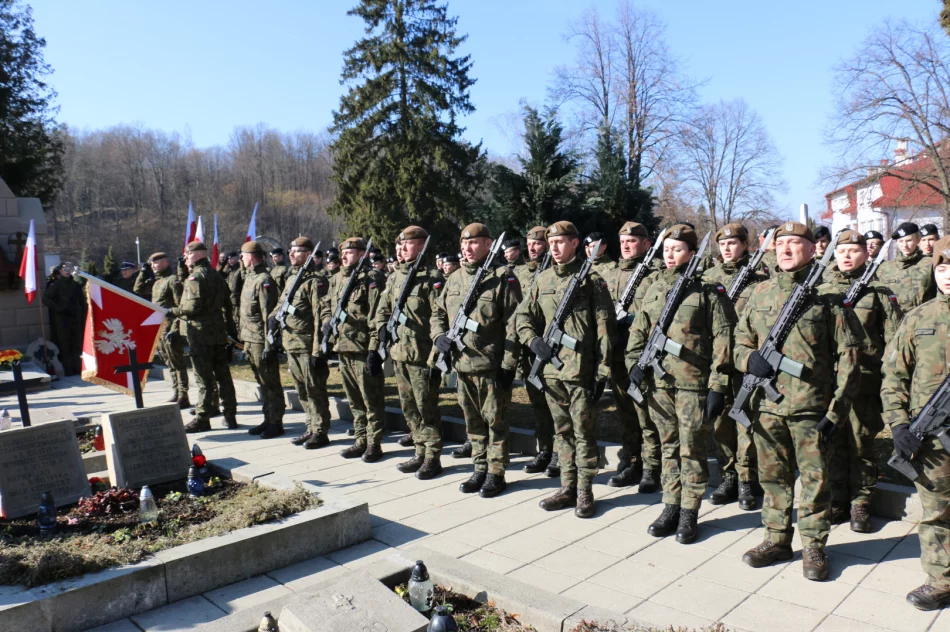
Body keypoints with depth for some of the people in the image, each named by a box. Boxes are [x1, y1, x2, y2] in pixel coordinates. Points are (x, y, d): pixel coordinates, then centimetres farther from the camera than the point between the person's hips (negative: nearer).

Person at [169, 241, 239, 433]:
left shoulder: (195, 277, -11)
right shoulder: (216, 276, 14)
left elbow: (193, 307, -20)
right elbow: (227, 304, 16)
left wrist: (173, 311, -4)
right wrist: (231, 330, 20)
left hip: (200, 334, -7)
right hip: (219, 333, 8)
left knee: (204, 378, -3)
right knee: (223, 375, 10)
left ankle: (202, 419, 2)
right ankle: (230, 416, 14)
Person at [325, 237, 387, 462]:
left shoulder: (371, 278, -9)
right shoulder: (337, 279, 14)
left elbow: (377, 316, -14)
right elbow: (328, 306, 29)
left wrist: (374, 349, -19)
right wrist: (327, 323, 8)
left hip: (363, 349, -8)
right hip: (342, 348, 8)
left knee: (371, 401, 1)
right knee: (354, 401, 16)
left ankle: (374, 444, 11)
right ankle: (361, 440, 26)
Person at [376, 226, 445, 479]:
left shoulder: (431, 279, -10)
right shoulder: (395, 277, 12)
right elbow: (382, 309, 23)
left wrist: (435, 357, -17)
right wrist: (383, 330, 5)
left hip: (421, 354, -7)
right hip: (399, 354, 8)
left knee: (426, 408, 0)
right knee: (409, 408, 14)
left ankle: (433, 458, 12)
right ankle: (421, 453, 27)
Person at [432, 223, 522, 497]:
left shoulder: (503, 278, -8)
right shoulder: (454, 279, 12)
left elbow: (513, 325, -11)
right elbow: (438, 314, 21)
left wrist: (508, 364, -15)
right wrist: (439, 336, 1)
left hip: (491, 366, -6)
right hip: (461, 364, 6)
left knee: (494, 420, 4)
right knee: (473, 421, 15)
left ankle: (496, 474, 17)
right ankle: (480, 469, 28)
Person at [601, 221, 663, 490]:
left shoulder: (657, 274, -3)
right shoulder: (610, 276, 16)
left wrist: (631, 319, -17)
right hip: (617, 355, 6)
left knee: (647, 413, 0)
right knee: (625, 413, 14)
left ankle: (651, 469, 11)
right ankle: (630, 464, 25)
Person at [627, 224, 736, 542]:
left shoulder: (708, 292, -4)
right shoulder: (654, 289, 11)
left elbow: (722, 339, -8)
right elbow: (637, 331, 16)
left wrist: (717, 386, -12)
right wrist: (635, 362, 1)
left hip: (693, 383, -5)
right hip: (658, 382, 5)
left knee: (691, 449, 4)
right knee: (668, 447, 13)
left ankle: (689, 513, 16)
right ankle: (671, 507, 24)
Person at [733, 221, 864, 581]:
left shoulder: (828, 293, -3)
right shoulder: (761, 292, 9)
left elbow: (847, 355, -4)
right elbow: (741, 340, 16)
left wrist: (838, 408, -8)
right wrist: (748, 358, -7)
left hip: (811, 407, -3)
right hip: (766, 404, 4)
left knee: (814, 479, 6)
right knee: (773, 477, 13)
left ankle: (813, 547, 22)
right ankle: (776, 540, 28)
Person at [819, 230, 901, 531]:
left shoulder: (878, 292, 2)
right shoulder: (820, 291, 8)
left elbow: (894, 341, 0)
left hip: (864, 381, -2)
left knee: (862, 443, 6)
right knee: (833, 442, 9)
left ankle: (860, 503, 19)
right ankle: (836, 500, 22)